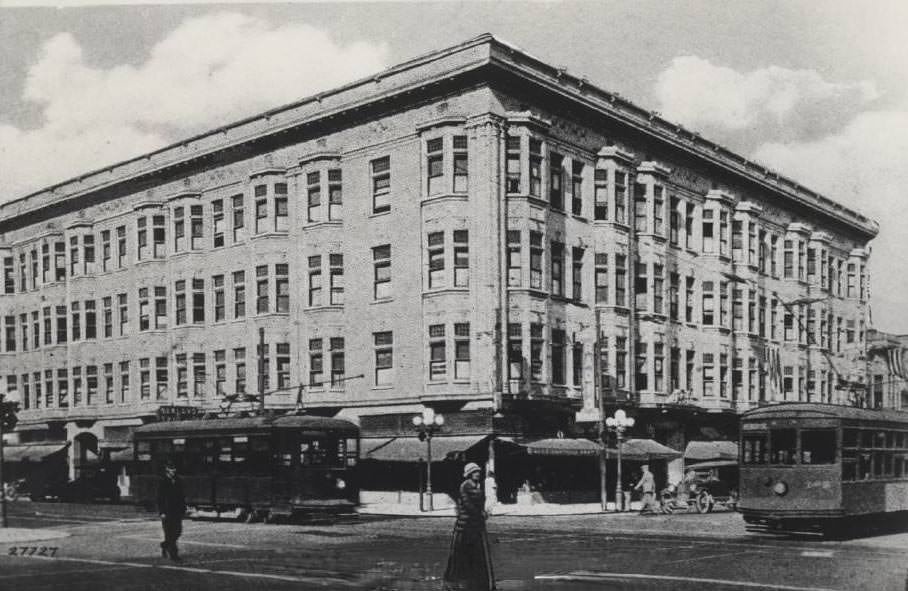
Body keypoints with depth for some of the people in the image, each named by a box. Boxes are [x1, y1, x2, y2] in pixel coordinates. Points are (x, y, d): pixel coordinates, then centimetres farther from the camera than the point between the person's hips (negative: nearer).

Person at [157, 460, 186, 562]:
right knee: (169, 533, -4)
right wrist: (162, 512, -12)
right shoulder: (162, 482, -5)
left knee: (178, 531, 7)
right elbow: (159, 498, -7)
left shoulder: (179, 481, 11)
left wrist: (183, 508, 9)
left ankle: (165, 545, 33)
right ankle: (173, 554, -1)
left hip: (177, 511, 5)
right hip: (167, 511, -5)